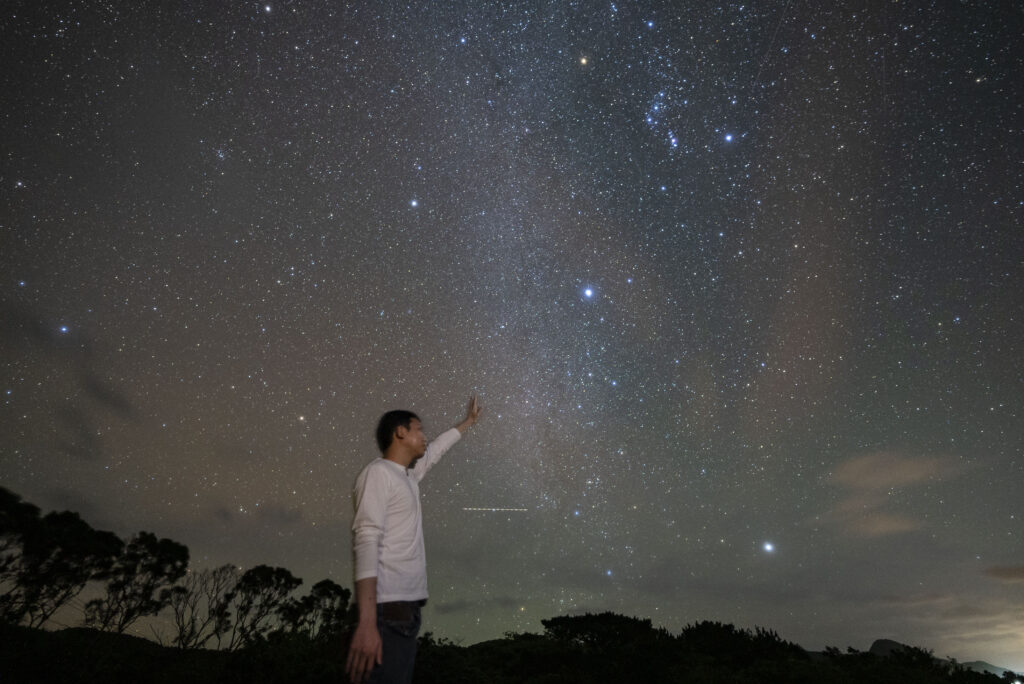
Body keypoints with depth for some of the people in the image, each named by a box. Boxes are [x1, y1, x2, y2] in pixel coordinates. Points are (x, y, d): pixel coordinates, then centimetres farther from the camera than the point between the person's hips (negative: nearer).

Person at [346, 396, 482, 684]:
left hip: (406, 608, 9)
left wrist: (469, 421, 49)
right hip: (388, 611, -9)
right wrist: (367, 622, -28)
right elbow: (366, 542, -19)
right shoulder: (378, 472, -9)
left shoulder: (408, 475, 18)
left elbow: (437, 449, 36)